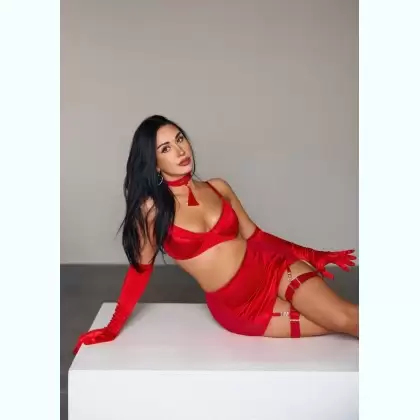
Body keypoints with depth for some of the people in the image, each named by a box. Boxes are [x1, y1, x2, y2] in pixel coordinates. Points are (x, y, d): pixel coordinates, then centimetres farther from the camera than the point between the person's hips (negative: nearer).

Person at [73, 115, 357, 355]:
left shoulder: (218, 188, 4)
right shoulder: (152, 208, -7)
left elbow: (254, 235, 11)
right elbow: (141, 268, 1)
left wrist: (312, 255, 7)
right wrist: (112, 329, 3)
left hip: (272, 269, 3)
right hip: (239, 309, -3)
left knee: (349, 317, -16)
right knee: (341, 323, -11)